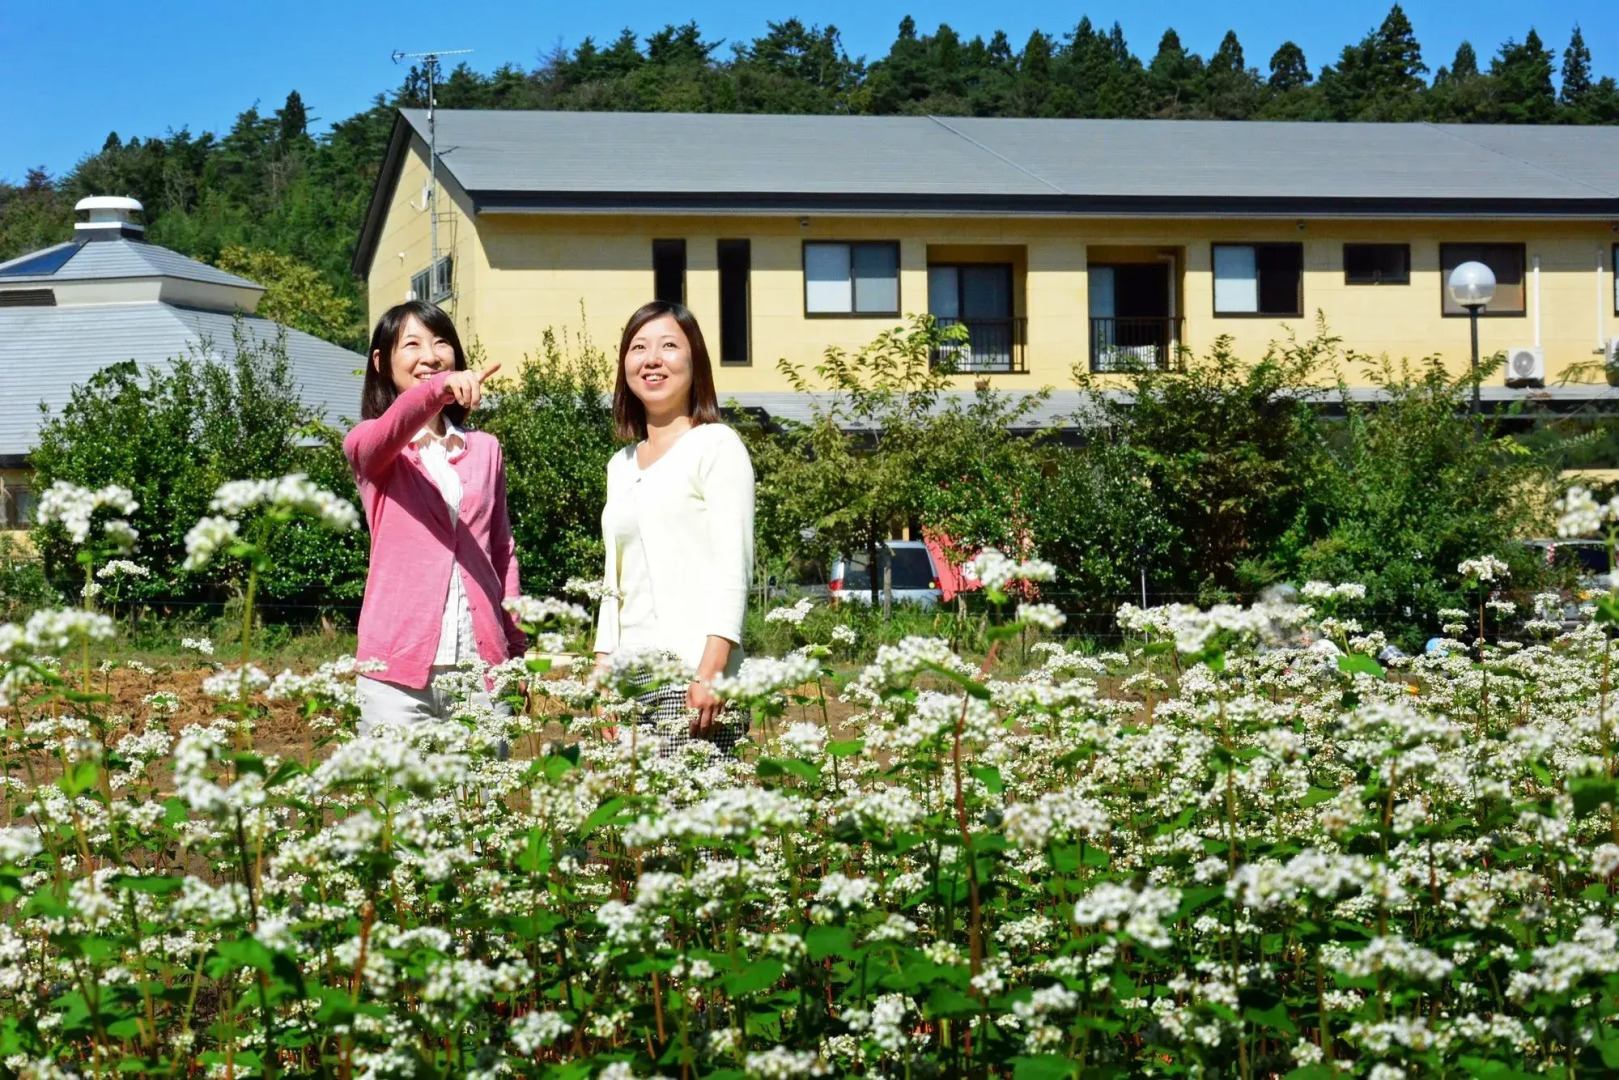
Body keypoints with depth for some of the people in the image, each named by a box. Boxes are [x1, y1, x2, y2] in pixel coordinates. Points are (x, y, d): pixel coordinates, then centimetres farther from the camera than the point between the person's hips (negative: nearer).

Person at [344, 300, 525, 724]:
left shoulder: (485, 450, 16)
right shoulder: (369, 446, 5)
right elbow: (385, 435, -20)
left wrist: (516, 650, 11)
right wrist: (438, 387, -39)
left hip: (482, 662, 3)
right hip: (400, 663, -3)